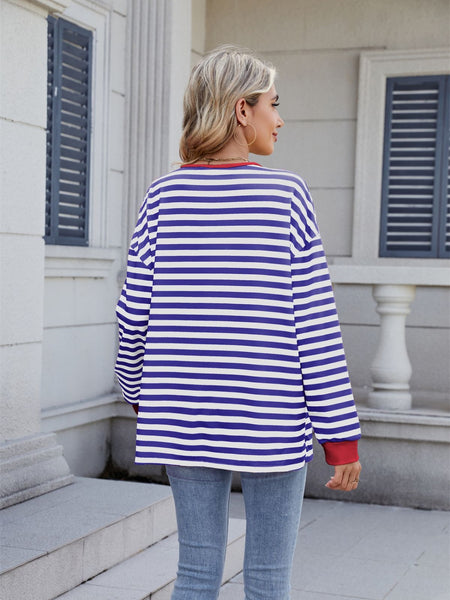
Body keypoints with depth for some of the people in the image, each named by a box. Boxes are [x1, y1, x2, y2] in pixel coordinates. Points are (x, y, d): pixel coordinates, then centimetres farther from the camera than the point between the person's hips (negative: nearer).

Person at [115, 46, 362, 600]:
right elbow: (314, 327, -10)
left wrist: (141, 392, 19)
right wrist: (341, 434, -4)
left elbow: (134, 314, 1)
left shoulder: (164, 195, -1)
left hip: (188, 415, 3)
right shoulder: (286, 195, -9)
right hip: (272, 422, -3)